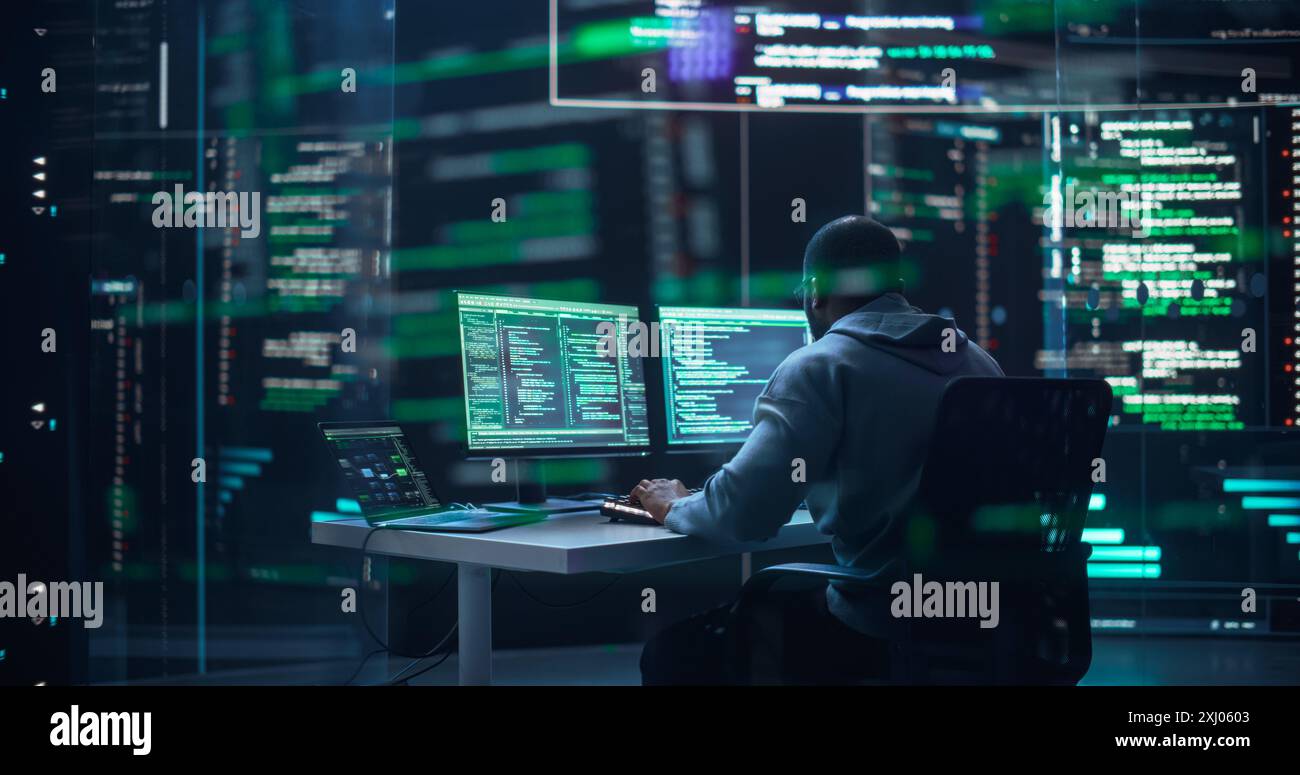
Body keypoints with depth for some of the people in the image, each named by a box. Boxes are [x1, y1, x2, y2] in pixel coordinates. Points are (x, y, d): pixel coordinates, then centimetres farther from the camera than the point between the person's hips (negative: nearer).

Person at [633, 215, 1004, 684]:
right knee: (769, 599, 31)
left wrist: (675, 508, 6)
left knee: (675, 649, 10)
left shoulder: (823, 366, -9)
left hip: (880, 628, -8)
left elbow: (744, 515, -16)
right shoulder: (980, 364, 12)